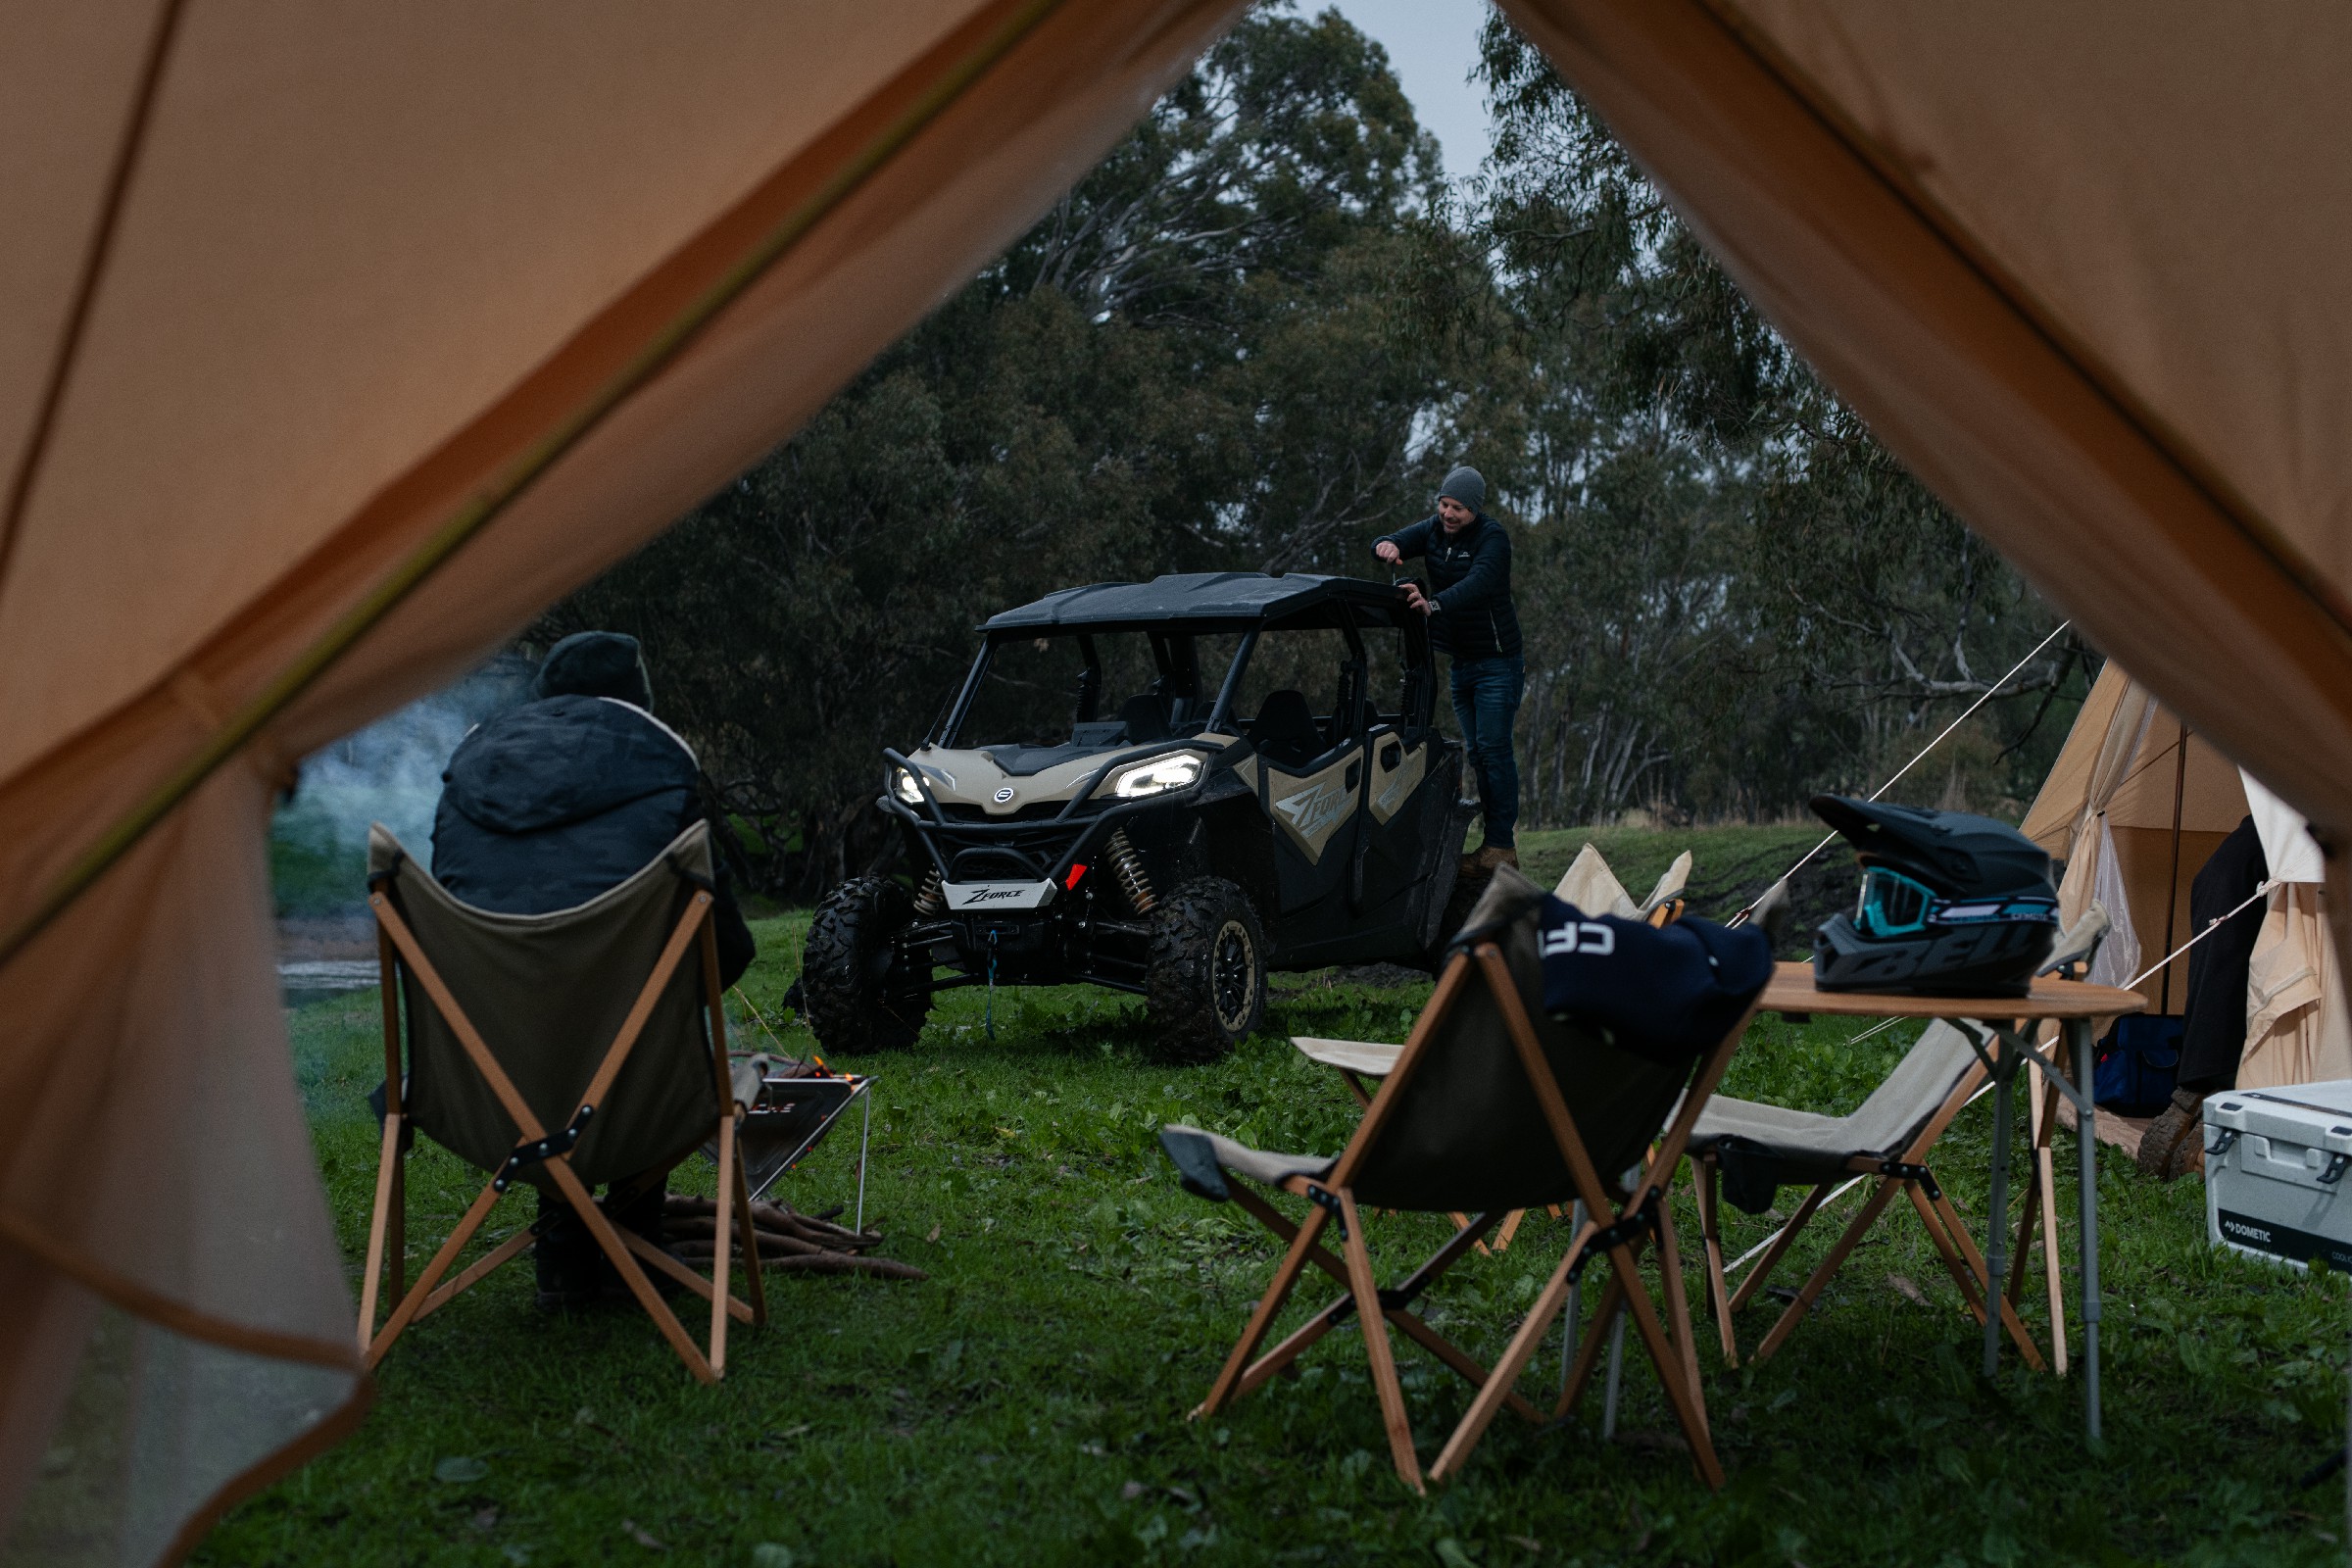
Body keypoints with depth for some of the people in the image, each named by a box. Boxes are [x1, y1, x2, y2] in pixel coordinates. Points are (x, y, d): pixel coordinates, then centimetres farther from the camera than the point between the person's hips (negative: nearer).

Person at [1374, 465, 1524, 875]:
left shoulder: (1492, 537, -18)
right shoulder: (1433, 530, 4)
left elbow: (1478, 583, -35)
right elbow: (1391, 543, -5)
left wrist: (1434, 605, -53)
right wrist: (1386, 546, -31)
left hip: (1497, 662, -7)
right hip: (1460, 663, 7)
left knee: (1494, 748, -11)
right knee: (1477, 752, 8)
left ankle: (1502, 845, -10)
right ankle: (1494, 837, 13)